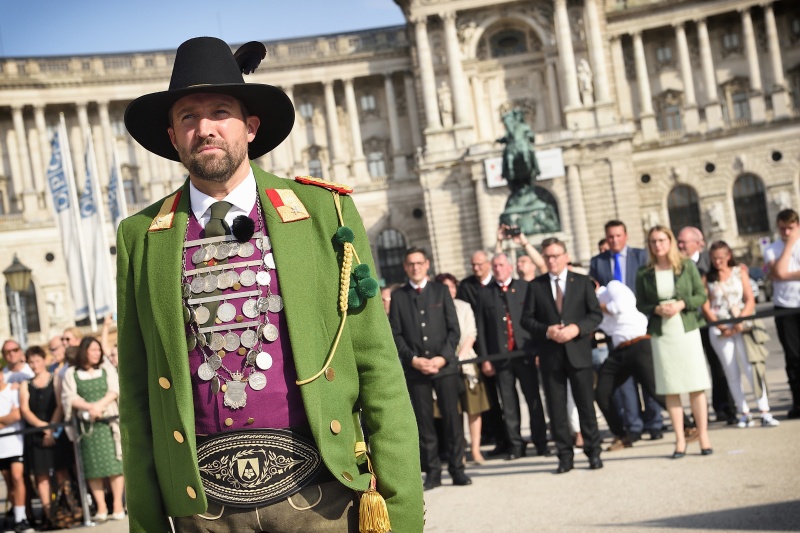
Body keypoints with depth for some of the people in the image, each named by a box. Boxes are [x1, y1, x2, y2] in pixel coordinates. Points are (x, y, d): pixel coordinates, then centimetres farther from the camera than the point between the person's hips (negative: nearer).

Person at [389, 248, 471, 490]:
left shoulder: (441, 291, 9)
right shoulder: (398, 296, 8)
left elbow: (454, 329, 4)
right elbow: (396, 334, 4)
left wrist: (443, 357, -8)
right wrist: (413, 359, -9)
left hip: (445, 364, 0)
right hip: (415, 367, 0)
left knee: (452, 417, -1)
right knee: (423, 420, 1)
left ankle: (457, 468, 6)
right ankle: (432, 472, 8)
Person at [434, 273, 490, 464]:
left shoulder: (464, 307, 11)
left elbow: (471, 334, 4)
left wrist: (460, 356, -8)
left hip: (466, 362, 2)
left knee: (473, 408, -1)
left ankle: (475, 449, 2)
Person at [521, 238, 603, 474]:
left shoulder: (582, 282, 6)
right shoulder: (535, 286, 6)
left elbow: (596, 313, 2)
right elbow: (526, 319, 3)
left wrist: (577, 328, -15)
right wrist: (546, 331, -13)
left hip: (578, 351, -1)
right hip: (550, 354, 1)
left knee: (585, 403, 3)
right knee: (556, 408, 3)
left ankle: (593, 451, 14)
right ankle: (565, 455, 11)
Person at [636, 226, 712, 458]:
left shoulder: (687, 266, 2)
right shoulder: (644, 273, 3)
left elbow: (701, 295, 3)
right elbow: (640, 305, 6)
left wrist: (682, 304, -13)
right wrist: (657, 309, -13)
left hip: (687, 330, 0)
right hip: (660, 334, 1)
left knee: (696, 386, -2)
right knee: (670, 389, 2)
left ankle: (703, 435, 3)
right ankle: (680, 439, 7)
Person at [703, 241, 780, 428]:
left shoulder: (739, 272, 8)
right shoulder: (707, 278, 6)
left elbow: (750, 300, 3)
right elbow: (706, 307, 1)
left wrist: (741, 322, -11)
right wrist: (721, 327, -9)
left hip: (741, 326, -1)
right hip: (719, 329, 1)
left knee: (750, 367, -12)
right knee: (732, 374, 1)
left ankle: (765, 412, -13)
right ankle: (744, 414, 6)